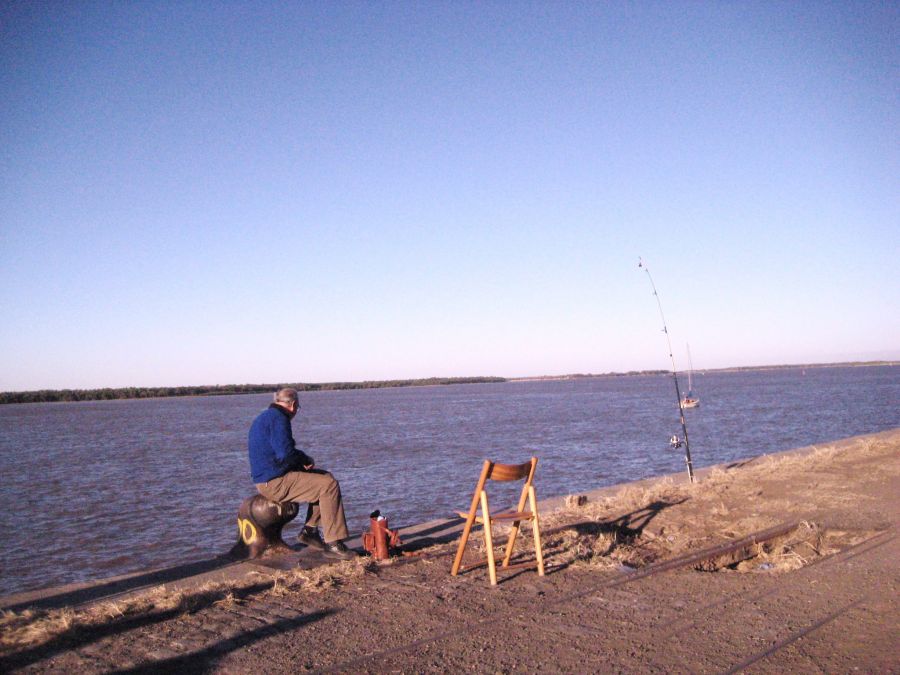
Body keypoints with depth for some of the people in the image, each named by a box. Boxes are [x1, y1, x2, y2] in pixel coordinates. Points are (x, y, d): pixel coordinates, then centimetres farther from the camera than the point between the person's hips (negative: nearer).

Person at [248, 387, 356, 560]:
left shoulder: (264, 417, 18)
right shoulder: (278, 418, -15)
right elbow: (286, 453, -25)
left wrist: (302, 460, 8)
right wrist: (306, 459, -6)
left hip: (266, 479, 11)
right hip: (276, 482, -11)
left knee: (325, 478, 18)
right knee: (329, 485, -15)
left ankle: (309, 531, 19)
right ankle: (333, 544, -15)